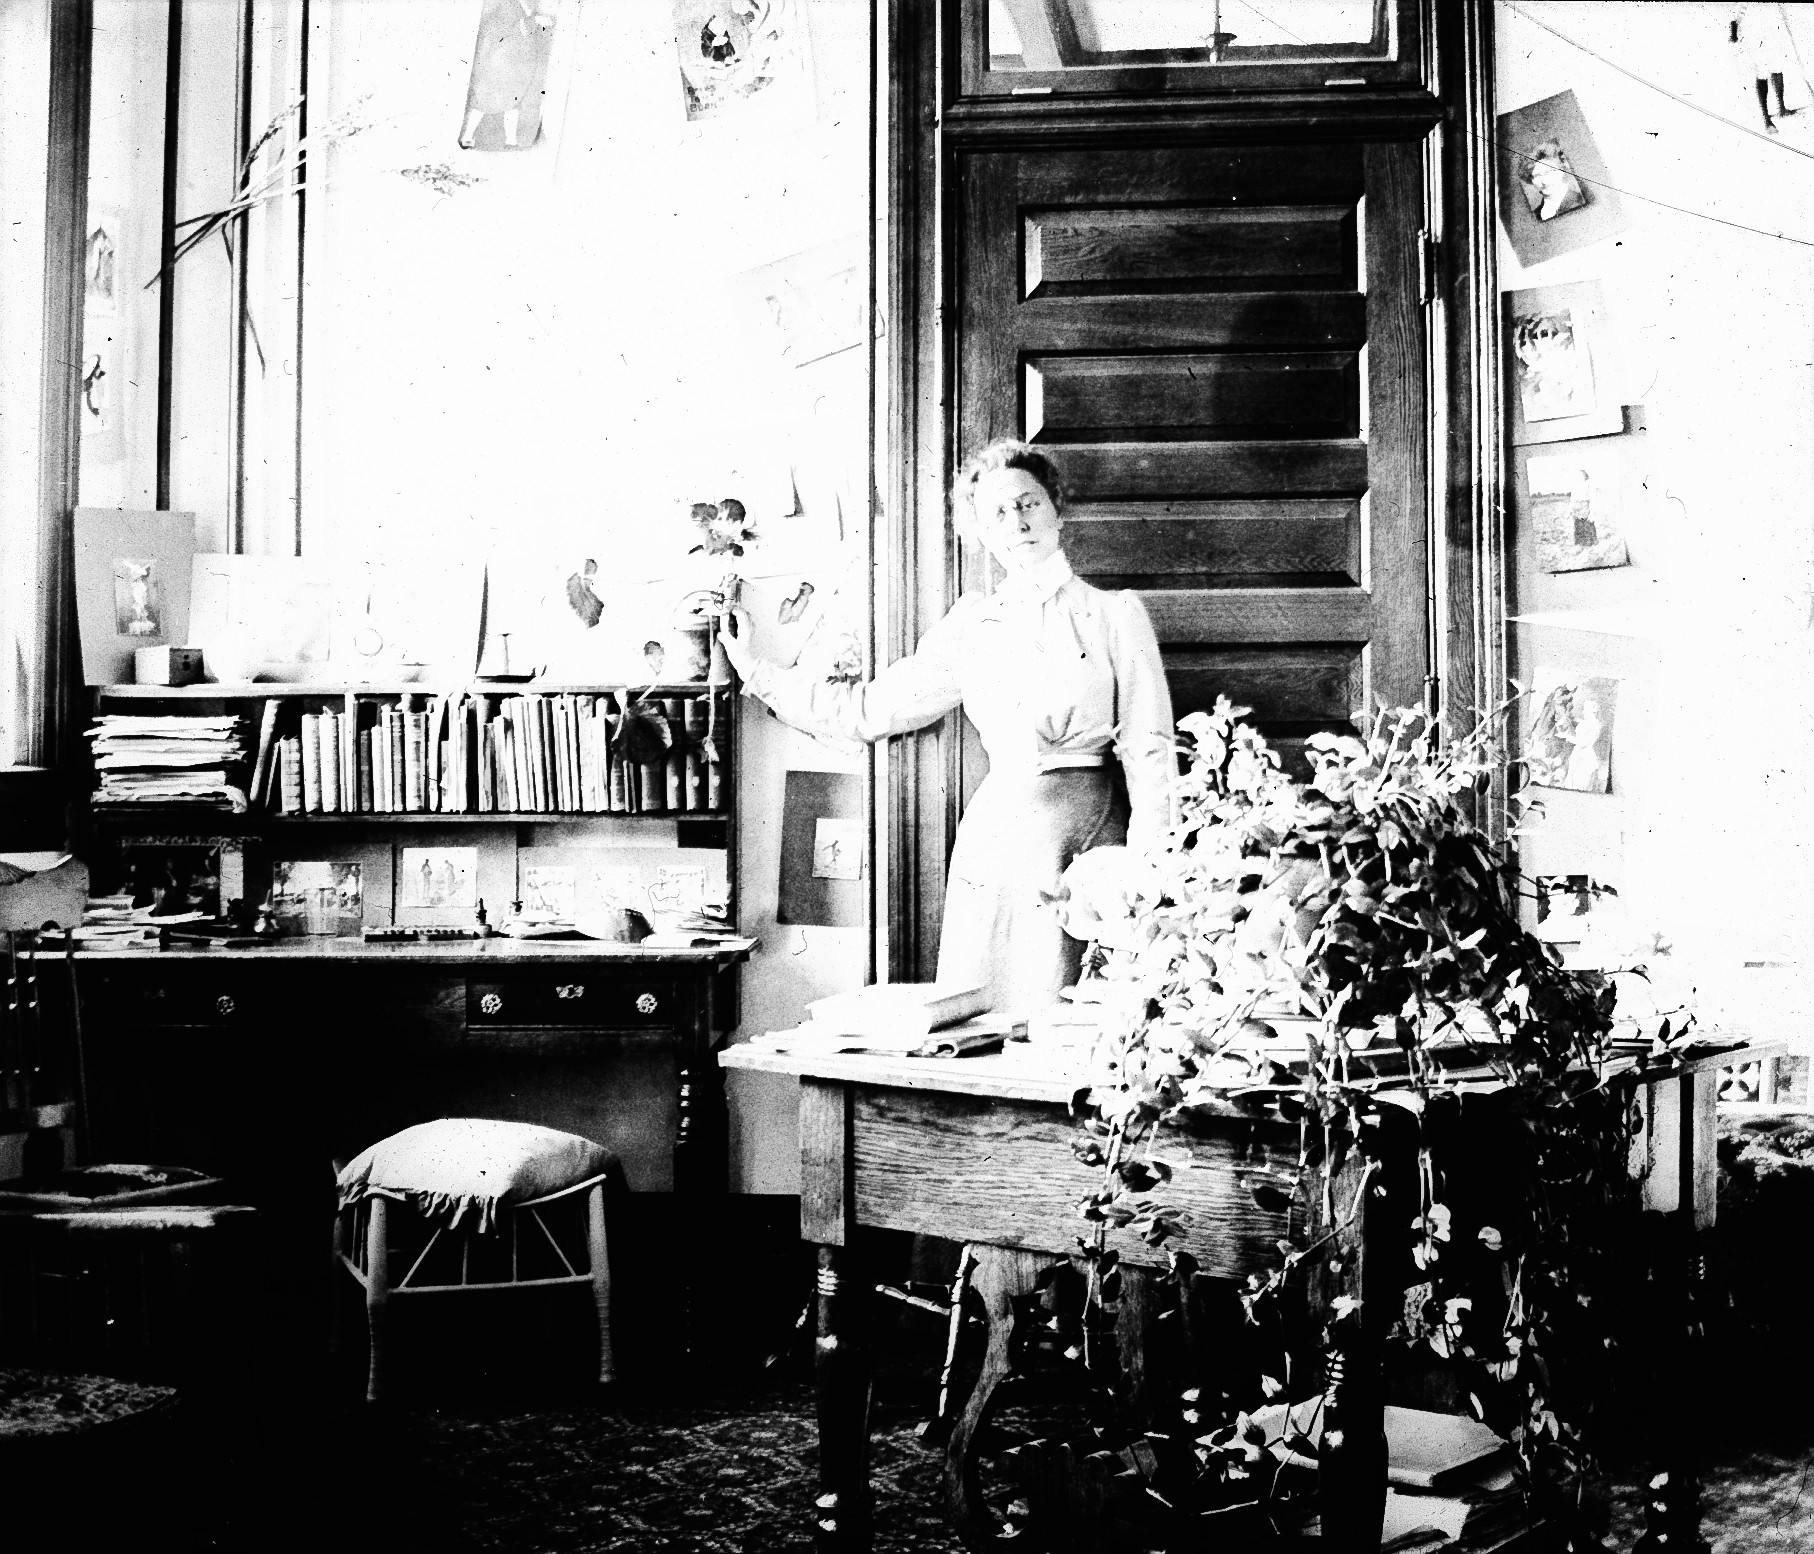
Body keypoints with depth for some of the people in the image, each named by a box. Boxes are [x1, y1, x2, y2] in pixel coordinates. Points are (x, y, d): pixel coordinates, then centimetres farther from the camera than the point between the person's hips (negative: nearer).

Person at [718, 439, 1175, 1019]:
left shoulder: (1115, 614, 5)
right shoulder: (971, 623, 13)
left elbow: (1150, 752, 1)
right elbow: (866, 710, 17)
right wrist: (755, 672, 17)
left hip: (1091, 833, -3)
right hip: (997, 836, 3)